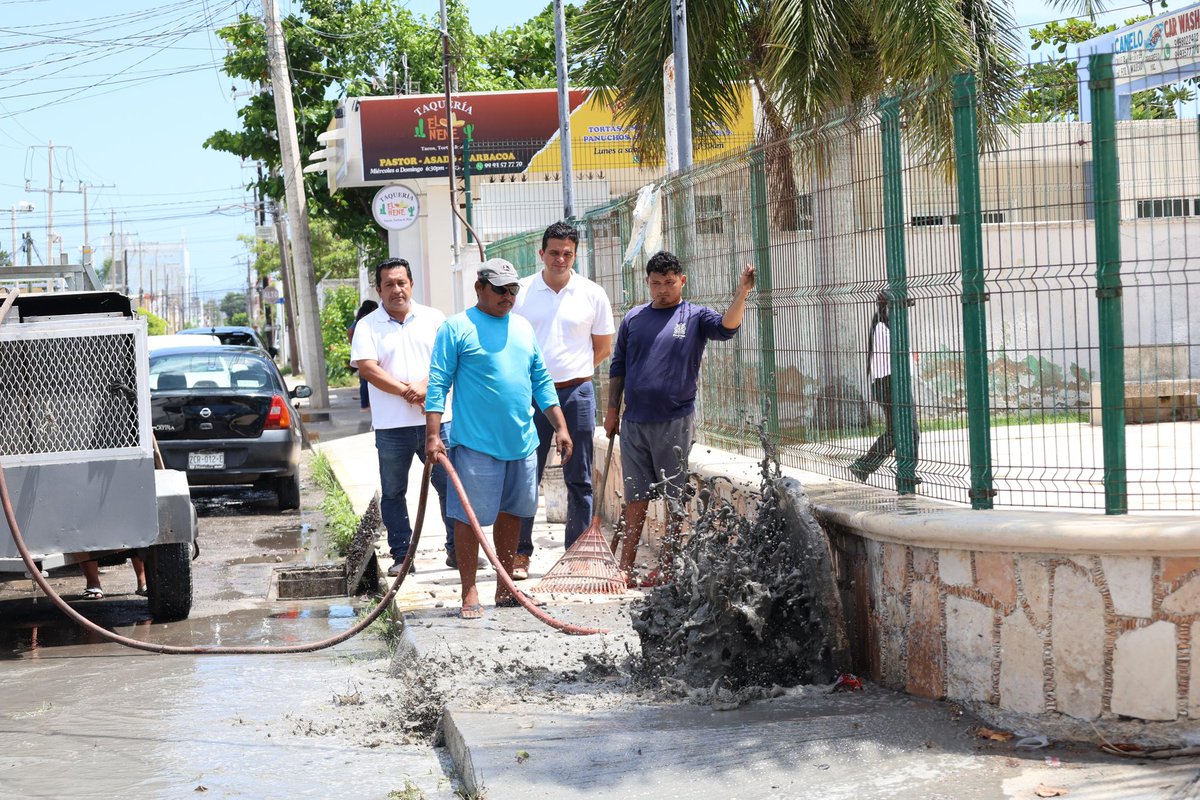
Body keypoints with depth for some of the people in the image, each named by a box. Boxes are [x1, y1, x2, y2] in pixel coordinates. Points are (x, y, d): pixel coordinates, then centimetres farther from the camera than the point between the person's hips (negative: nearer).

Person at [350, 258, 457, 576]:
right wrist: (407, 392, -15)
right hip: (392, 426, 0)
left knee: (450, 484, 1)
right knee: (393, 493, 5)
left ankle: (457, 549, 11)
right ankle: (401, 555, 14)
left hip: (435, 420, 1)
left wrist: (425, 385, -17)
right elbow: (367, 368, -8)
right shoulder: (367, 326, 4)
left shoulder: (433, 319, 9)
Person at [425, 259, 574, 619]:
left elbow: (541, 381, 19)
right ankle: (469, 593, 3)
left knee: (511, 513, 11)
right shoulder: (456, 328, -4)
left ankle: (505, 587, 21)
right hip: (475, 443, -6)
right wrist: (432, 435, -14)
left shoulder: (523, 328, 14)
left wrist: (561, 427, 13)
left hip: (522, 441, 6)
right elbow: (438, 383, -7)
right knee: (470, 516, -4)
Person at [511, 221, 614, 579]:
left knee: (579, 479, 5)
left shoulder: (592, 294, 3)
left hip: (576, 392, 1)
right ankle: (520, 553, 7)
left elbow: (603, 347, 12)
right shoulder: (520, 292, 1)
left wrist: (573, 372, 8)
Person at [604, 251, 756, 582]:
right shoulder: (633, 319, 11)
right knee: (636, 494, 9)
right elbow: (618, 367, 15)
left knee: (677, 494, 2)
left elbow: (727, 327, -19)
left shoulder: (695, 317, 1)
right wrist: (612, 410, 11)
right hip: (634, 421, 3)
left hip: (674, 421, -3)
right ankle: (626, 561, 14)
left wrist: (741, 293, -34)